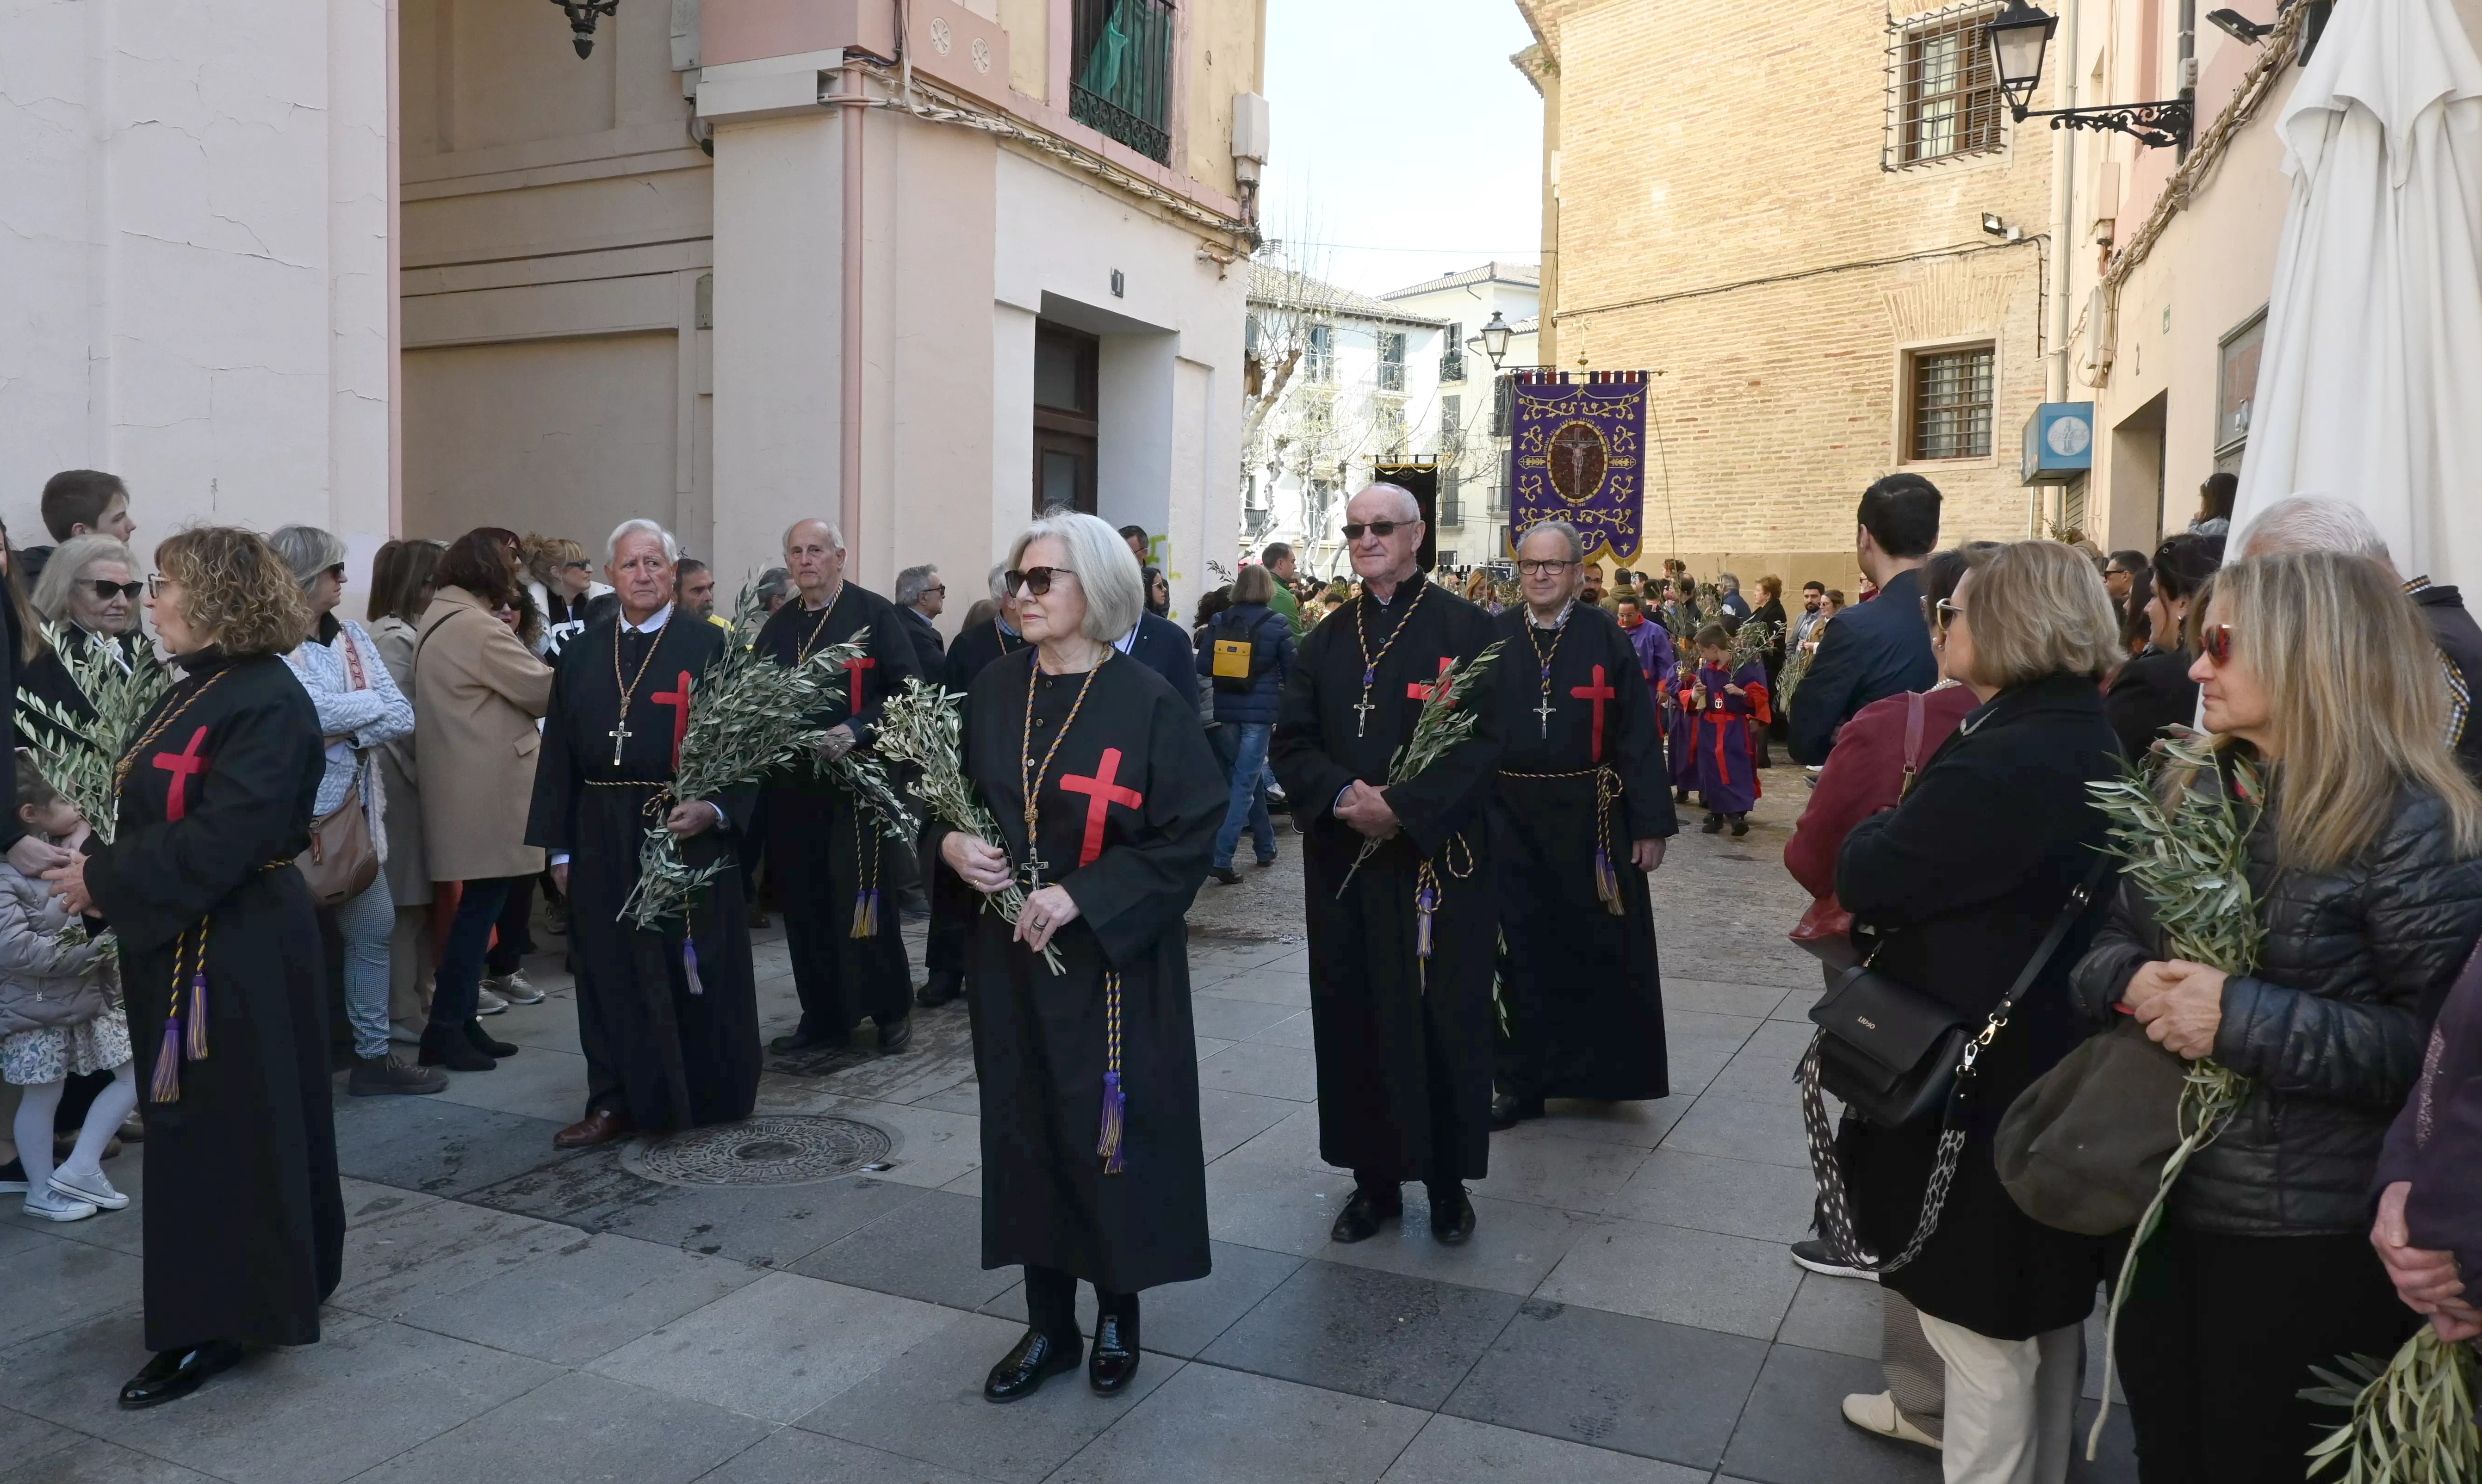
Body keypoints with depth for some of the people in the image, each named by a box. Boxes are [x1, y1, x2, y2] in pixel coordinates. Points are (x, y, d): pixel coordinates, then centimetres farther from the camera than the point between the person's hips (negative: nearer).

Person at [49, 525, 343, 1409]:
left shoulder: (266, 703, -18)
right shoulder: (194, 693, 11)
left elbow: (220, 840, -25)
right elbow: (162, 820, 14)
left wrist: (107, 882, -16)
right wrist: (99, 861, -3)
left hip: (238, 955, -10)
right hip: (181, 945, 10)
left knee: (219, 1132, 0)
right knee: (191, 1127, 17)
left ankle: (217, 1326, 12)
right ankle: (280, 1285, 31)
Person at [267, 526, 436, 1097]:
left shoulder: (354, 637, 8)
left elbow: (403, 717, 0)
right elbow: (317, 713, -24)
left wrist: (346, 732, -15)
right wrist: (373, 702, -7)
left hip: (354, 808, 7)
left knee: (373, 927, 10)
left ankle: (374, 1055, 21)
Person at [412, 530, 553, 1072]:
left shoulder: (440, 618, 17)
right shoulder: (476, 627, -17)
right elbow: (543, 691, -13)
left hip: (470, 784, 10)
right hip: (484, 790, -10)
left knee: (478, 905, 13)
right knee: (480, 906, -5)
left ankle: (461, 1021, 18)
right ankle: (445, 1030, -1)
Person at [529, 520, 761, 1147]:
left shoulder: (708, 645, -2)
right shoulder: (582, 650, 9)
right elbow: (559, 748, 9)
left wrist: (717, 808, -19)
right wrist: (559, 845, 5)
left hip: (687, 831, -3)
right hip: (602, 835, 4)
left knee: (691, 968, 4)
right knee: (611, 970, 8)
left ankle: (703, 1095, 18)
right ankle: (615, 1101, 18)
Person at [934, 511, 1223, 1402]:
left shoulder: (1149, 704, -11)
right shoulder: (994, 692, 4)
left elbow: (1191, 834, -13)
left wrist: (1084, 895, -20)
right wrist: (951, 842, -9)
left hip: (1110, 956, -4)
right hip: (1010, 953, 5)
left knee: (1108, 1130, 5)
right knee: (1026, 1128, 10)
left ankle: (1118, 1313, 28)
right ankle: (1049, 1324, 26)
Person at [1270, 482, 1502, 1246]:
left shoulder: (1464, 628, -2)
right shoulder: (1328, 639, 11)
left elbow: (1483, 738, -11)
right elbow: (1291, 741, 5)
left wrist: (1402, 807, -19)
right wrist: (1345, 796, -14)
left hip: (1439, 859, -4)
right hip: (1344, 860, 4)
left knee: (1442, 1017, 3)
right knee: (1354, 1017, 7)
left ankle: (1447, 1178, 18)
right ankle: (1375, 1177, 19)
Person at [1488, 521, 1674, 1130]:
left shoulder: (1607, 638, -2)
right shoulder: (1492, 638, 3)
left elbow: (1639, 734, -3)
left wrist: (1651, 823, -7)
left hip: (1590, 817, -1)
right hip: (1509, 818, 1)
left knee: (1595, 948, 9)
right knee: (1521, 949, 6)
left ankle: (1606, 1071, 28)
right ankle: (1523, 1080, 18)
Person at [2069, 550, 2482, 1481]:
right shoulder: (2196, 793, 7)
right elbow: (2108, 945, 10)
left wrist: (2245, 1021, -27)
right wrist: (2133, 982, -12)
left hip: (2310, 1239, -7)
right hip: (2162, 1201, 7)